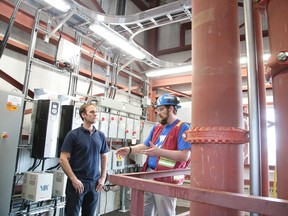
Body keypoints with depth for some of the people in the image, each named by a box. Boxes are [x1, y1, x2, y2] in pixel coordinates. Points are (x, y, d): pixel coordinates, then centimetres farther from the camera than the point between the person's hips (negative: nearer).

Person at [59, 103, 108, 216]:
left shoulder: (101, 135, 5)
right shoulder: (73, 134, -8)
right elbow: (63, 159, -10)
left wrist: (103, 177, 6)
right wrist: (74, 179, -14)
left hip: (94, 183, 4)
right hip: (77, 183, -4)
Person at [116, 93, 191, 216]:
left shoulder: (182, 128, -11)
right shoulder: (157, 127, 14)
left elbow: (185, 155, -20)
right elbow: (146, 146, 18)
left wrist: (159, 152, -27)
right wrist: (130, 150, 1)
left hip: (166, 179, -8)